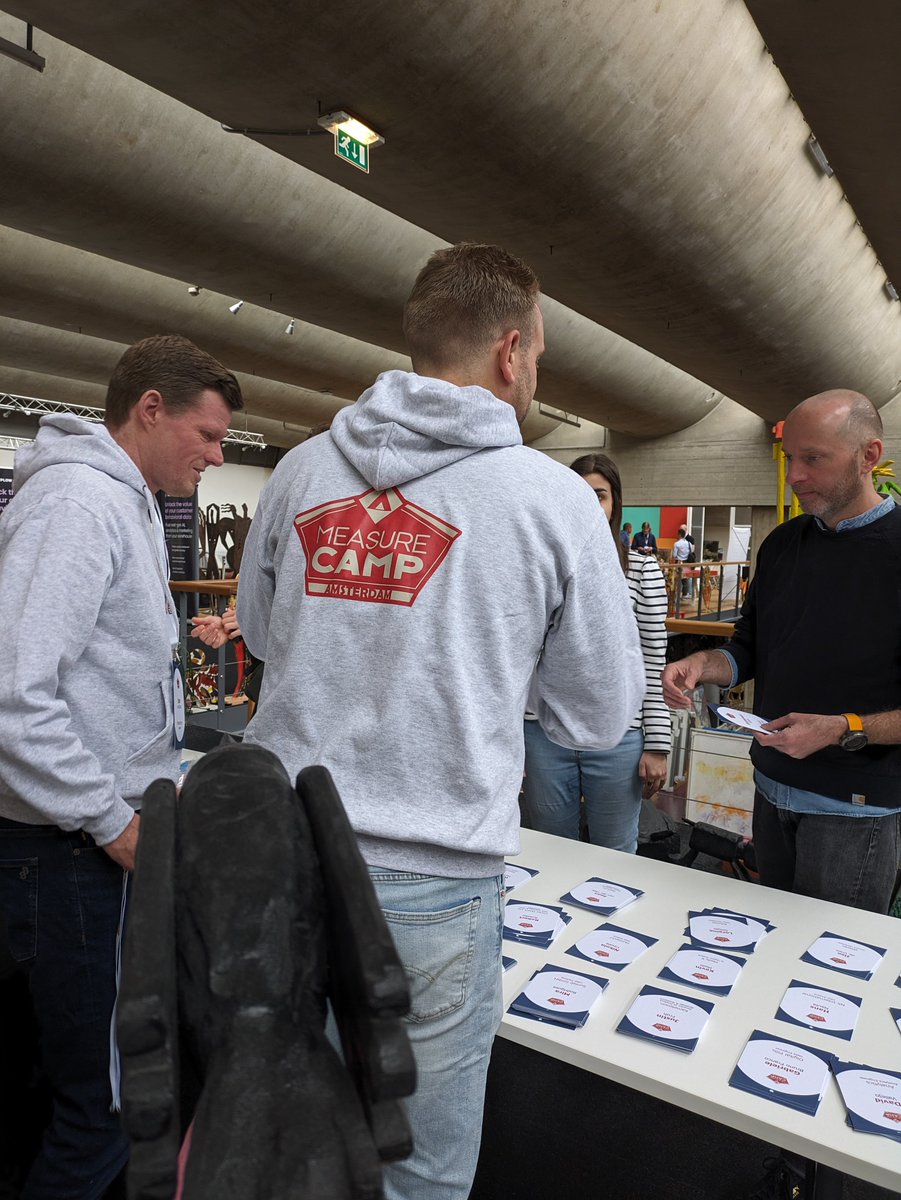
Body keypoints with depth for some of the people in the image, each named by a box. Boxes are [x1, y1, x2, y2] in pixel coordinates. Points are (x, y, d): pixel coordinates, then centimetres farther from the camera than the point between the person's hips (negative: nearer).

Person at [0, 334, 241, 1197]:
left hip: (108, 832, 9)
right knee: (106, 1102, 5)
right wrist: (114, 822, -17)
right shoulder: (78, 499, -18)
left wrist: (163, 785, 16)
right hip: (72, 850, -9)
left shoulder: (129, 502, 13)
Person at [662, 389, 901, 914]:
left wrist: (844, 730, -25)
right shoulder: (784, 543, 6)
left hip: (856, 808, -6)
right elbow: (751, 648, 12)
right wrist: (702, 664, -7)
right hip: (773, 789, 6)